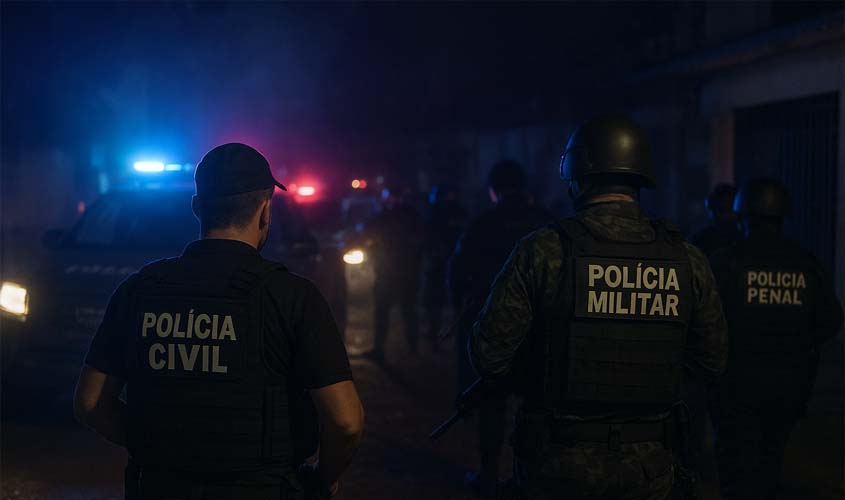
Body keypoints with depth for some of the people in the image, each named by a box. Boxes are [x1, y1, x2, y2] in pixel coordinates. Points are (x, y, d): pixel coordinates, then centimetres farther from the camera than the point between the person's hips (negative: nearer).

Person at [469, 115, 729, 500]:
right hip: (648, 469, 3)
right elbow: (713, 360, 5)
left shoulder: (543, 251, -13)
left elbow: (489, 353, -13)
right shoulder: (687, 259, -4)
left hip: (560, 467, -3)